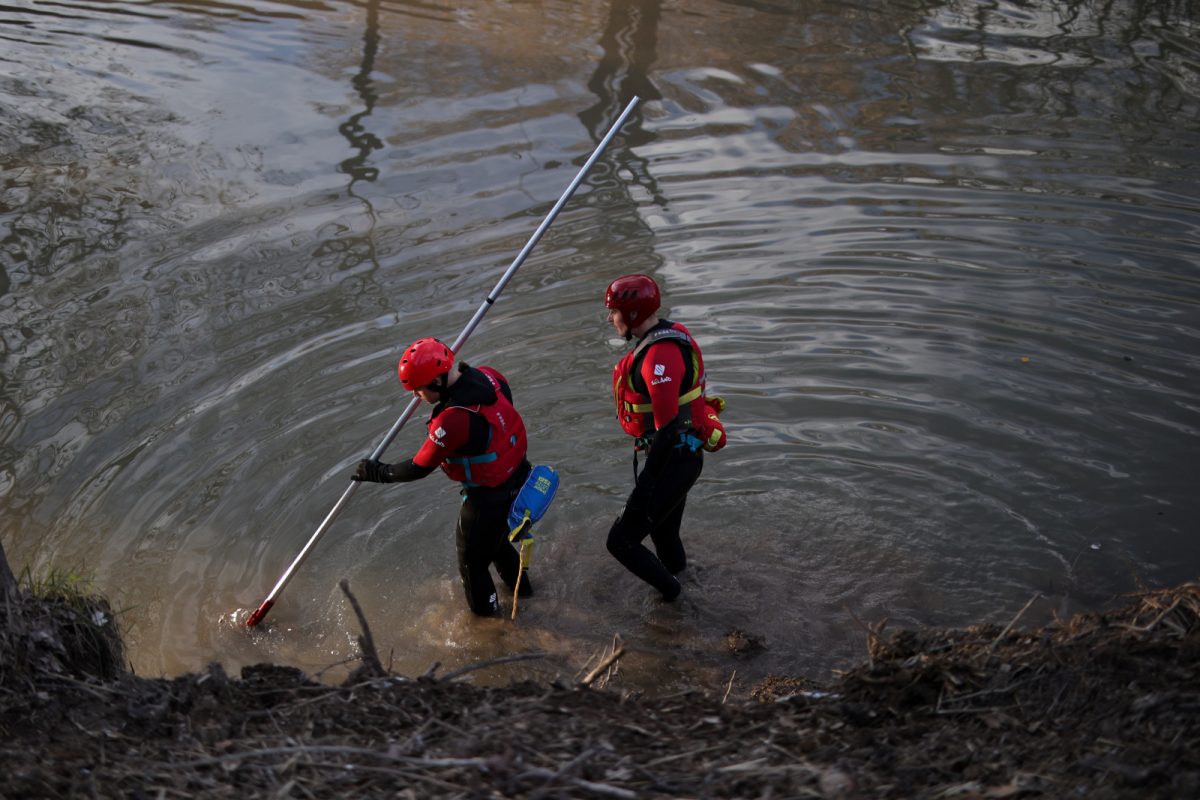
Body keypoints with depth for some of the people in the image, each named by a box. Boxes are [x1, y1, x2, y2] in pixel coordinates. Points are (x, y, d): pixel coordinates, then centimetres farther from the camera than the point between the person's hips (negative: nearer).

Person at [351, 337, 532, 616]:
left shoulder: (452, 420, -36)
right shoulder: (488, 376, -14)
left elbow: (419, 468, -23)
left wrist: (378, 472, -8)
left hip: (489, 497, -8)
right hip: (519, 476, 8)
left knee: (472, 557, 20)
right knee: (496, 540, 34)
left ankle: (484, 608, 44)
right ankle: (519, 585, 56)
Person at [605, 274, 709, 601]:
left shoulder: (659, 357, -28)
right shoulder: (668, 335, 5)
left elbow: (668, 428, -28)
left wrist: (643, 488, -23)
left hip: (674, 460, -10)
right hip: (683, 453, 10)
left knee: (621, 541, -1)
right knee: (663, 530, 28)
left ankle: (668, 588, 19)